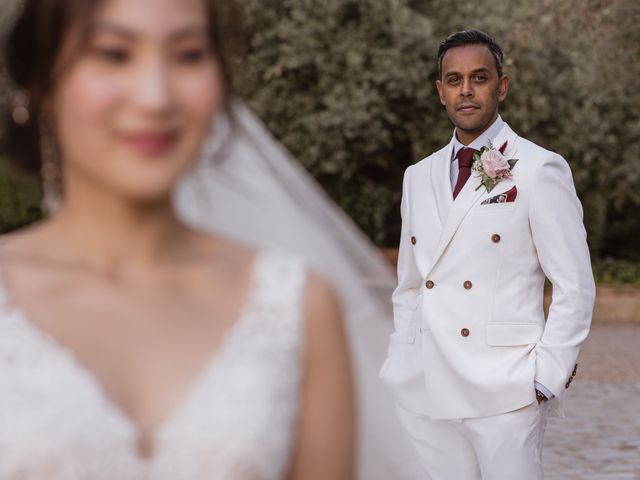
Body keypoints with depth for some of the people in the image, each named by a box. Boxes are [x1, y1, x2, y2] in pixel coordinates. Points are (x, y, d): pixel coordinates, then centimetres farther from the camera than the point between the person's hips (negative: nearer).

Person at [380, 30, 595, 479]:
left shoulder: (539, 170, -2)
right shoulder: (419, 177, 14)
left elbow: (575, 288, -4)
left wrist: (545, 380, -10)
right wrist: (397, 368, 11)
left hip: (503, 393, -5)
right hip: (424, 392, 5)